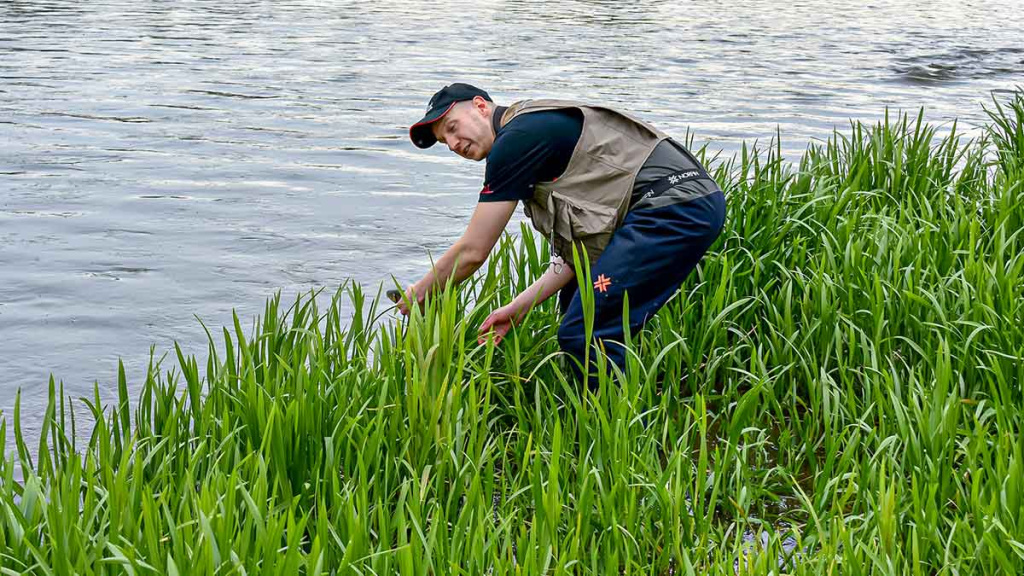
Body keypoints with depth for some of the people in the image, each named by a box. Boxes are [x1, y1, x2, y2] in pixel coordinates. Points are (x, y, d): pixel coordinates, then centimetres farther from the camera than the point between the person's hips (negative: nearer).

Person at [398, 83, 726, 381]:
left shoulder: (515, 140, -5)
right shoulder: (541, 130, 24)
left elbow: (472, 252, -2)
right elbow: (580, 247, 20)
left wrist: (418, 294, 13)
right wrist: (520, 307, 16)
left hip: (674, 205, -11)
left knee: (583, 334, -13)